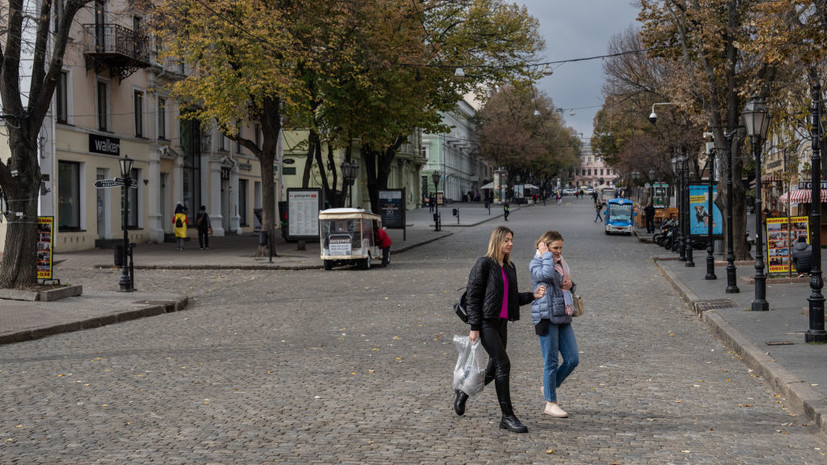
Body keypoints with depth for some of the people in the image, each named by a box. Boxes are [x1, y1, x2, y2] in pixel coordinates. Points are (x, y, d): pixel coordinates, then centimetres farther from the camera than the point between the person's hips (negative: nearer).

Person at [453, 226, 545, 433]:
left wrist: (533, 295, 2)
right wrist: (474, 327, -14)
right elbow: (473, 296, -11)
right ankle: (507, 416, -8)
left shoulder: (509, 268, 14)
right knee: (503, 364, -14)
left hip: (501, 323, 8)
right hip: (486, 322, -8)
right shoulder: (484, 264, -8)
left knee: (494, 369, 12)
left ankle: (464, 391, 36)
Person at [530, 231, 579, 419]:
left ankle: (550, 387, 27)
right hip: (546, 317, -7)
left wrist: (570, 285, 6)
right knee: (551, 362, -2)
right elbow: (547, 275, -27)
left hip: (563, 318, 8)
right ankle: (550, 403, 9)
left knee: (572, 359, 5)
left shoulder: (560, 263, 17)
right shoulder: (535, 264, -6)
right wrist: (546, 255, -14)